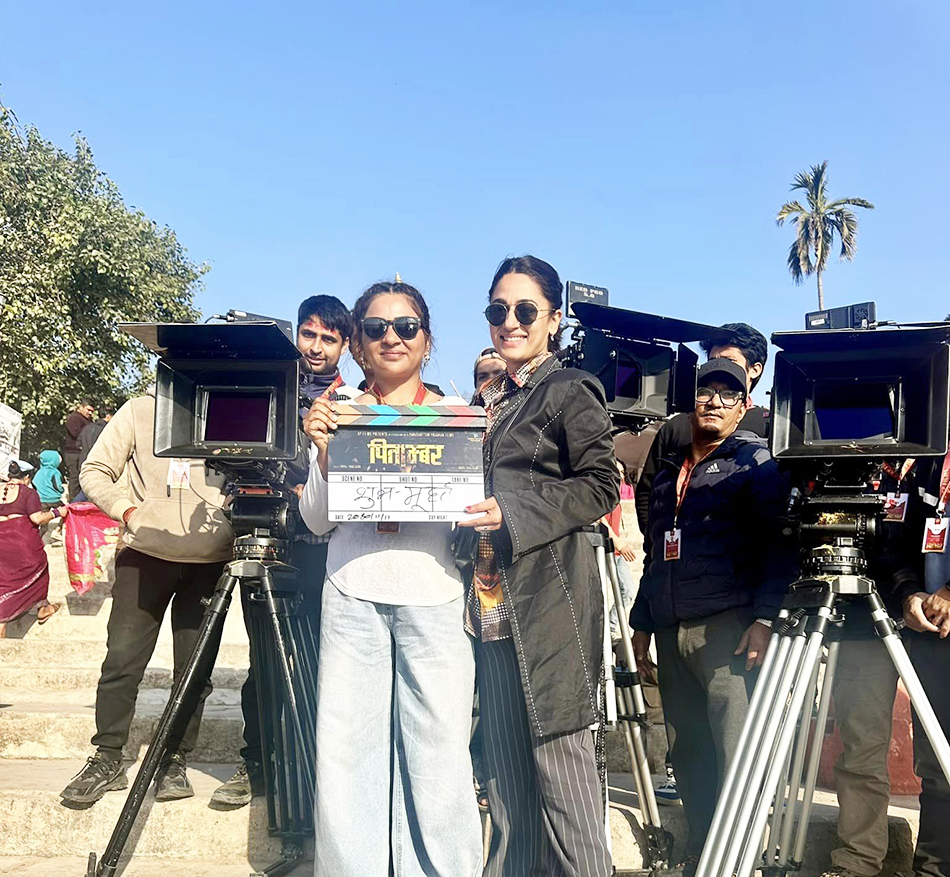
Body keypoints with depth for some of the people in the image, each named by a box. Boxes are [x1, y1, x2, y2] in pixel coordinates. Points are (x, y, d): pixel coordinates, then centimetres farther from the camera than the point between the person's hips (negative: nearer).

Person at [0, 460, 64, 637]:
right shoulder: (28, 493, -7)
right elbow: (37, 518, -16)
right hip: (25, 541, -4)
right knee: (37, 571, 20)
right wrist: (57, 512, -3)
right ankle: (43, 608, 37)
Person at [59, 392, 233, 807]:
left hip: (209, 559, 1)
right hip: (146, 552, 0)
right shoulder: (140, 411, 5)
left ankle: (175, 762, 15)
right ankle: (107, 760, 12)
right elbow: (95, 471, 7)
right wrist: (127, 510, -10)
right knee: (122, 659, -3)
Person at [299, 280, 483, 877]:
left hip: (433, 597, -1)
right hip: (353, 596, 1)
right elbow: (317, 520, 6)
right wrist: (324, 451, -9)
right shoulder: (339, 414, 9)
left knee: (437, 755, 1)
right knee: (344, 752, 4)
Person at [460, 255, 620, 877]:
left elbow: (601, 486, -11)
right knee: (505, 760, 14)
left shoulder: (571, 389, -2)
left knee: (559, 757, -4)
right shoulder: (489, 398, 20)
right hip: (494, 598, 7)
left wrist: (512, 514, -19)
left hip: (550, 595, -7)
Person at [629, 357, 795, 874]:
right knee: (686, 754, 9)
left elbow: (779, 544, -7)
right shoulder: (668, 472, 21)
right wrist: (641, 623, 21)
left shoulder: (756, 462, 3)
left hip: (727, 628, -6)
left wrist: (764, 618, -17)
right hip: (670, 632, 6)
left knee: (735, 753, -8)